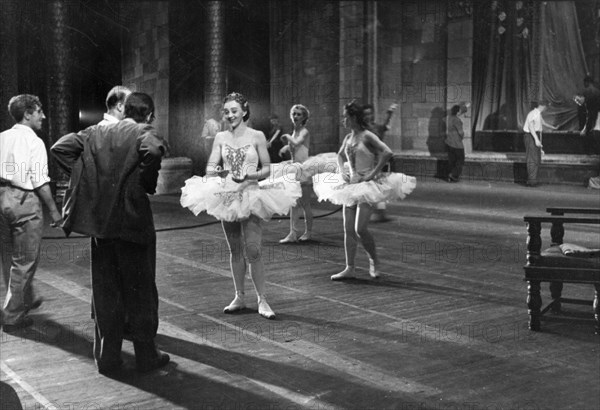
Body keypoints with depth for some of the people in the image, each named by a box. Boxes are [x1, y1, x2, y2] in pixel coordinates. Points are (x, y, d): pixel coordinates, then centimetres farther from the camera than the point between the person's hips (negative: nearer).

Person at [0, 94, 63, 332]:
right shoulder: (34, 142, -12)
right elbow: (40, 183, -14)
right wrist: (54, 211, -7)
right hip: (24, 200, -7)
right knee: (24, 261, 3)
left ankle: (26, 300, 38)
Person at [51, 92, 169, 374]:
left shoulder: (97, 132, 11)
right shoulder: (144, 133, -5)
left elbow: (60, 147, 6)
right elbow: (153, 152, -28)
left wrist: (85, 176, 7)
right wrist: (148, 184, -12)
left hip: (98, 219, 5)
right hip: (132, 221, -4)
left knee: (105, 291, 13)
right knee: (140, 290, 8)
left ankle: (106, 357, 18)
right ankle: (146, 356, 16)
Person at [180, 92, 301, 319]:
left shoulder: (257, 136, -1)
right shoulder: (220, 138, 6)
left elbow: (266, 169, 0)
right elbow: (210, 167, 0)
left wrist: (248, 176, -17)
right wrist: (219, 172, -22)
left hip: (251, 195, -3)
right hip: (227, 196, 3)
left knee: (252, 250, -11)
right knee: (235, 250, 10)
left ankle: (262, 300, -1)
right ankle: (239, 297, 22)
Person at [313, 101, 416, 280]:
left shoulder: (367, 136, -12)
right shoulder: (348, 138, 9)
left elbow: (387, 153, -22)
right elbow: (340, 155, 27)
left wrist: (373, 173, -20)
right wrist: (342, 172, 10)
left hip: (367, 185, -7)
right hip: (351, 185, 8)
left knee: (360, 229, -12)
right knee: (348, 229, 5)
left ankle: (374, 261, 12)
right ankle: (349, 268, 11)